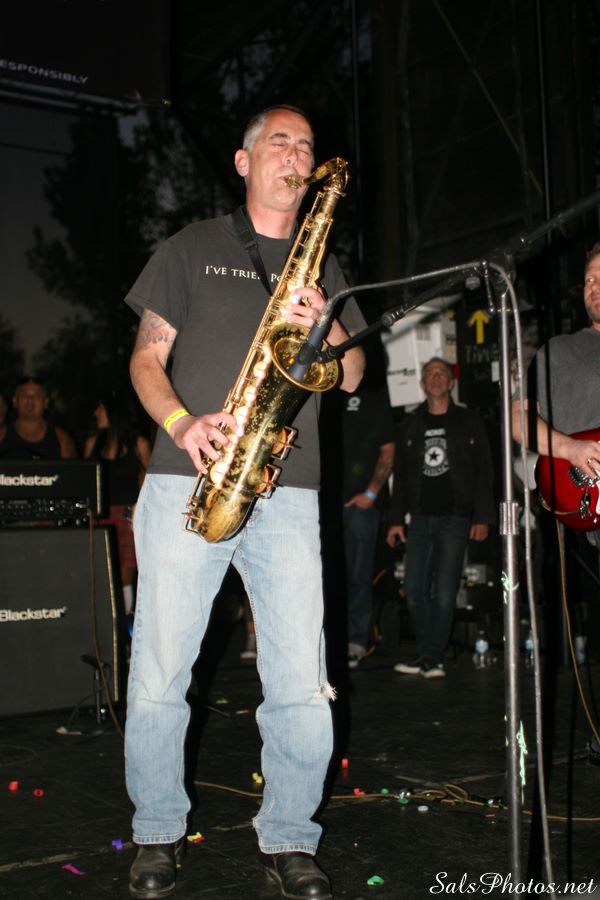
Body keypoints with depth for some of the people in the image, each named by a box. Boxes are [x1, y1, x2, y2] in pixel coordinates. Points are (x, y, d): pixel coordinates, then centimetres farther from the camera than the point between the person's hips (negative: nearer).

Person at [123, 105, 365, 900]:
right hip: (187, 482, -1)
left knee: (302, 685, -3)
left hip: (288, 491, 2)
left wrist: (325, 323, -7)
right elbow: (147, 356, 8)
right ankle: (159, 834, 19)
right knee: (158, 677, -1)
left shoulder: (323, 267, 21)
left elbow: (352, 376, 14)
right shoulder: (194, 247, 14)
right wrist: (181, 423, -11)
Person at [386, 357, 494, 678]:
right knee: (414, 590, 0)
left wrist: (482, 517, -6)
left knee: (444, 591, -5)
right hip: (420, 519, 3)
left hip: (455, 518, -3)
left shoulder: (469, 421, 7)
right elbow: (400, 475, 14)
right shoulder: (409, 425, 14)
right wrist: (396, 519, 8)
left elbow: (484, 471, 3)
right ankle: (426, 655, 12)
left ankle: (432, 657, 3)